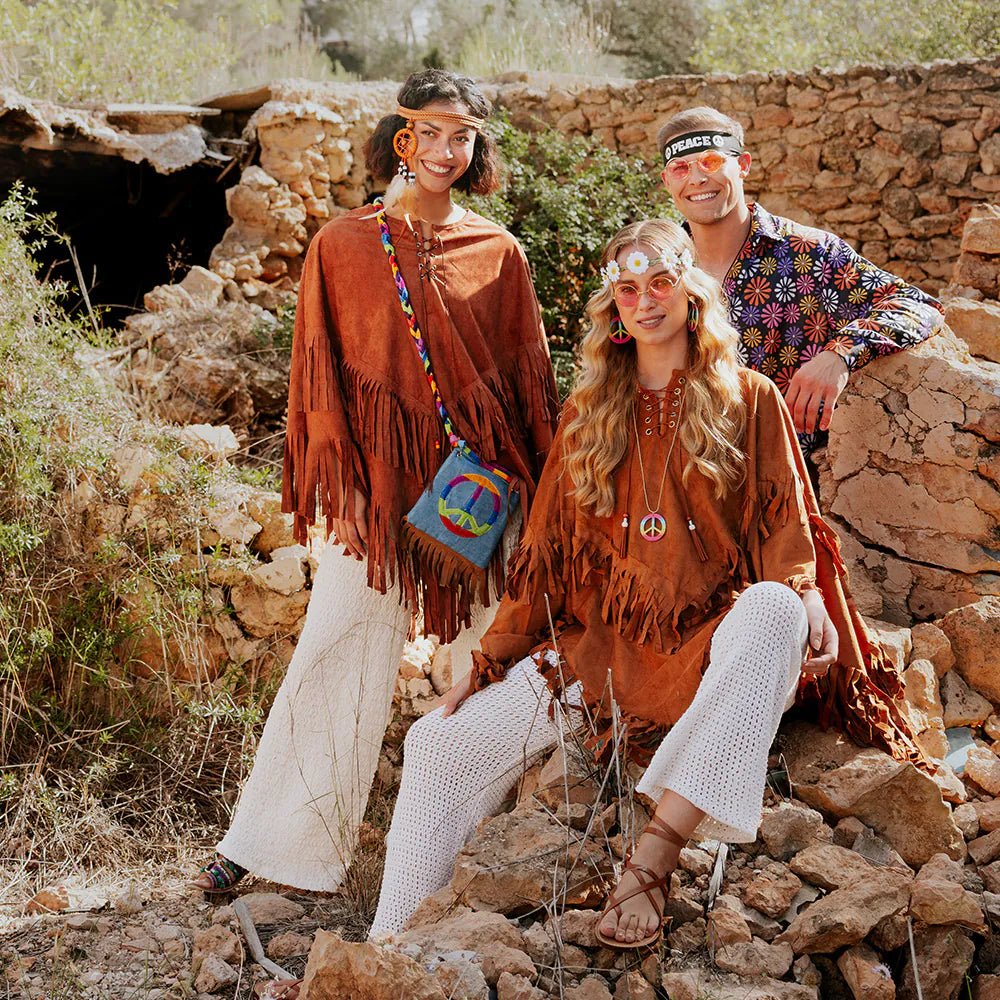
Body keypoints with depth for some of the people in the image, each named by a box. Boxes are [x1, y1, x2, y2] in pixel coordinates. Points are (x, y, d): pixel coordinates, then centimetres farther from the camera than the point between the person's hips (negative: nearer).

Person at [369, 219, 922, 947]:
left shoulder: (750, 401, 7)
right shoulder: (588, 415, 15)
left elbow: (785, 533, 1)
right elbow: (546, 556, 15)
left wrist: (800, 601, -22)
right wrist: (490, 661, 7)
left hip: (711, 644, -3)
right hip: (602, 649, 3)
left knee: (772, 608, -38)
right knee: (439, 743, -11)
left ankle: (655, 857, -40)